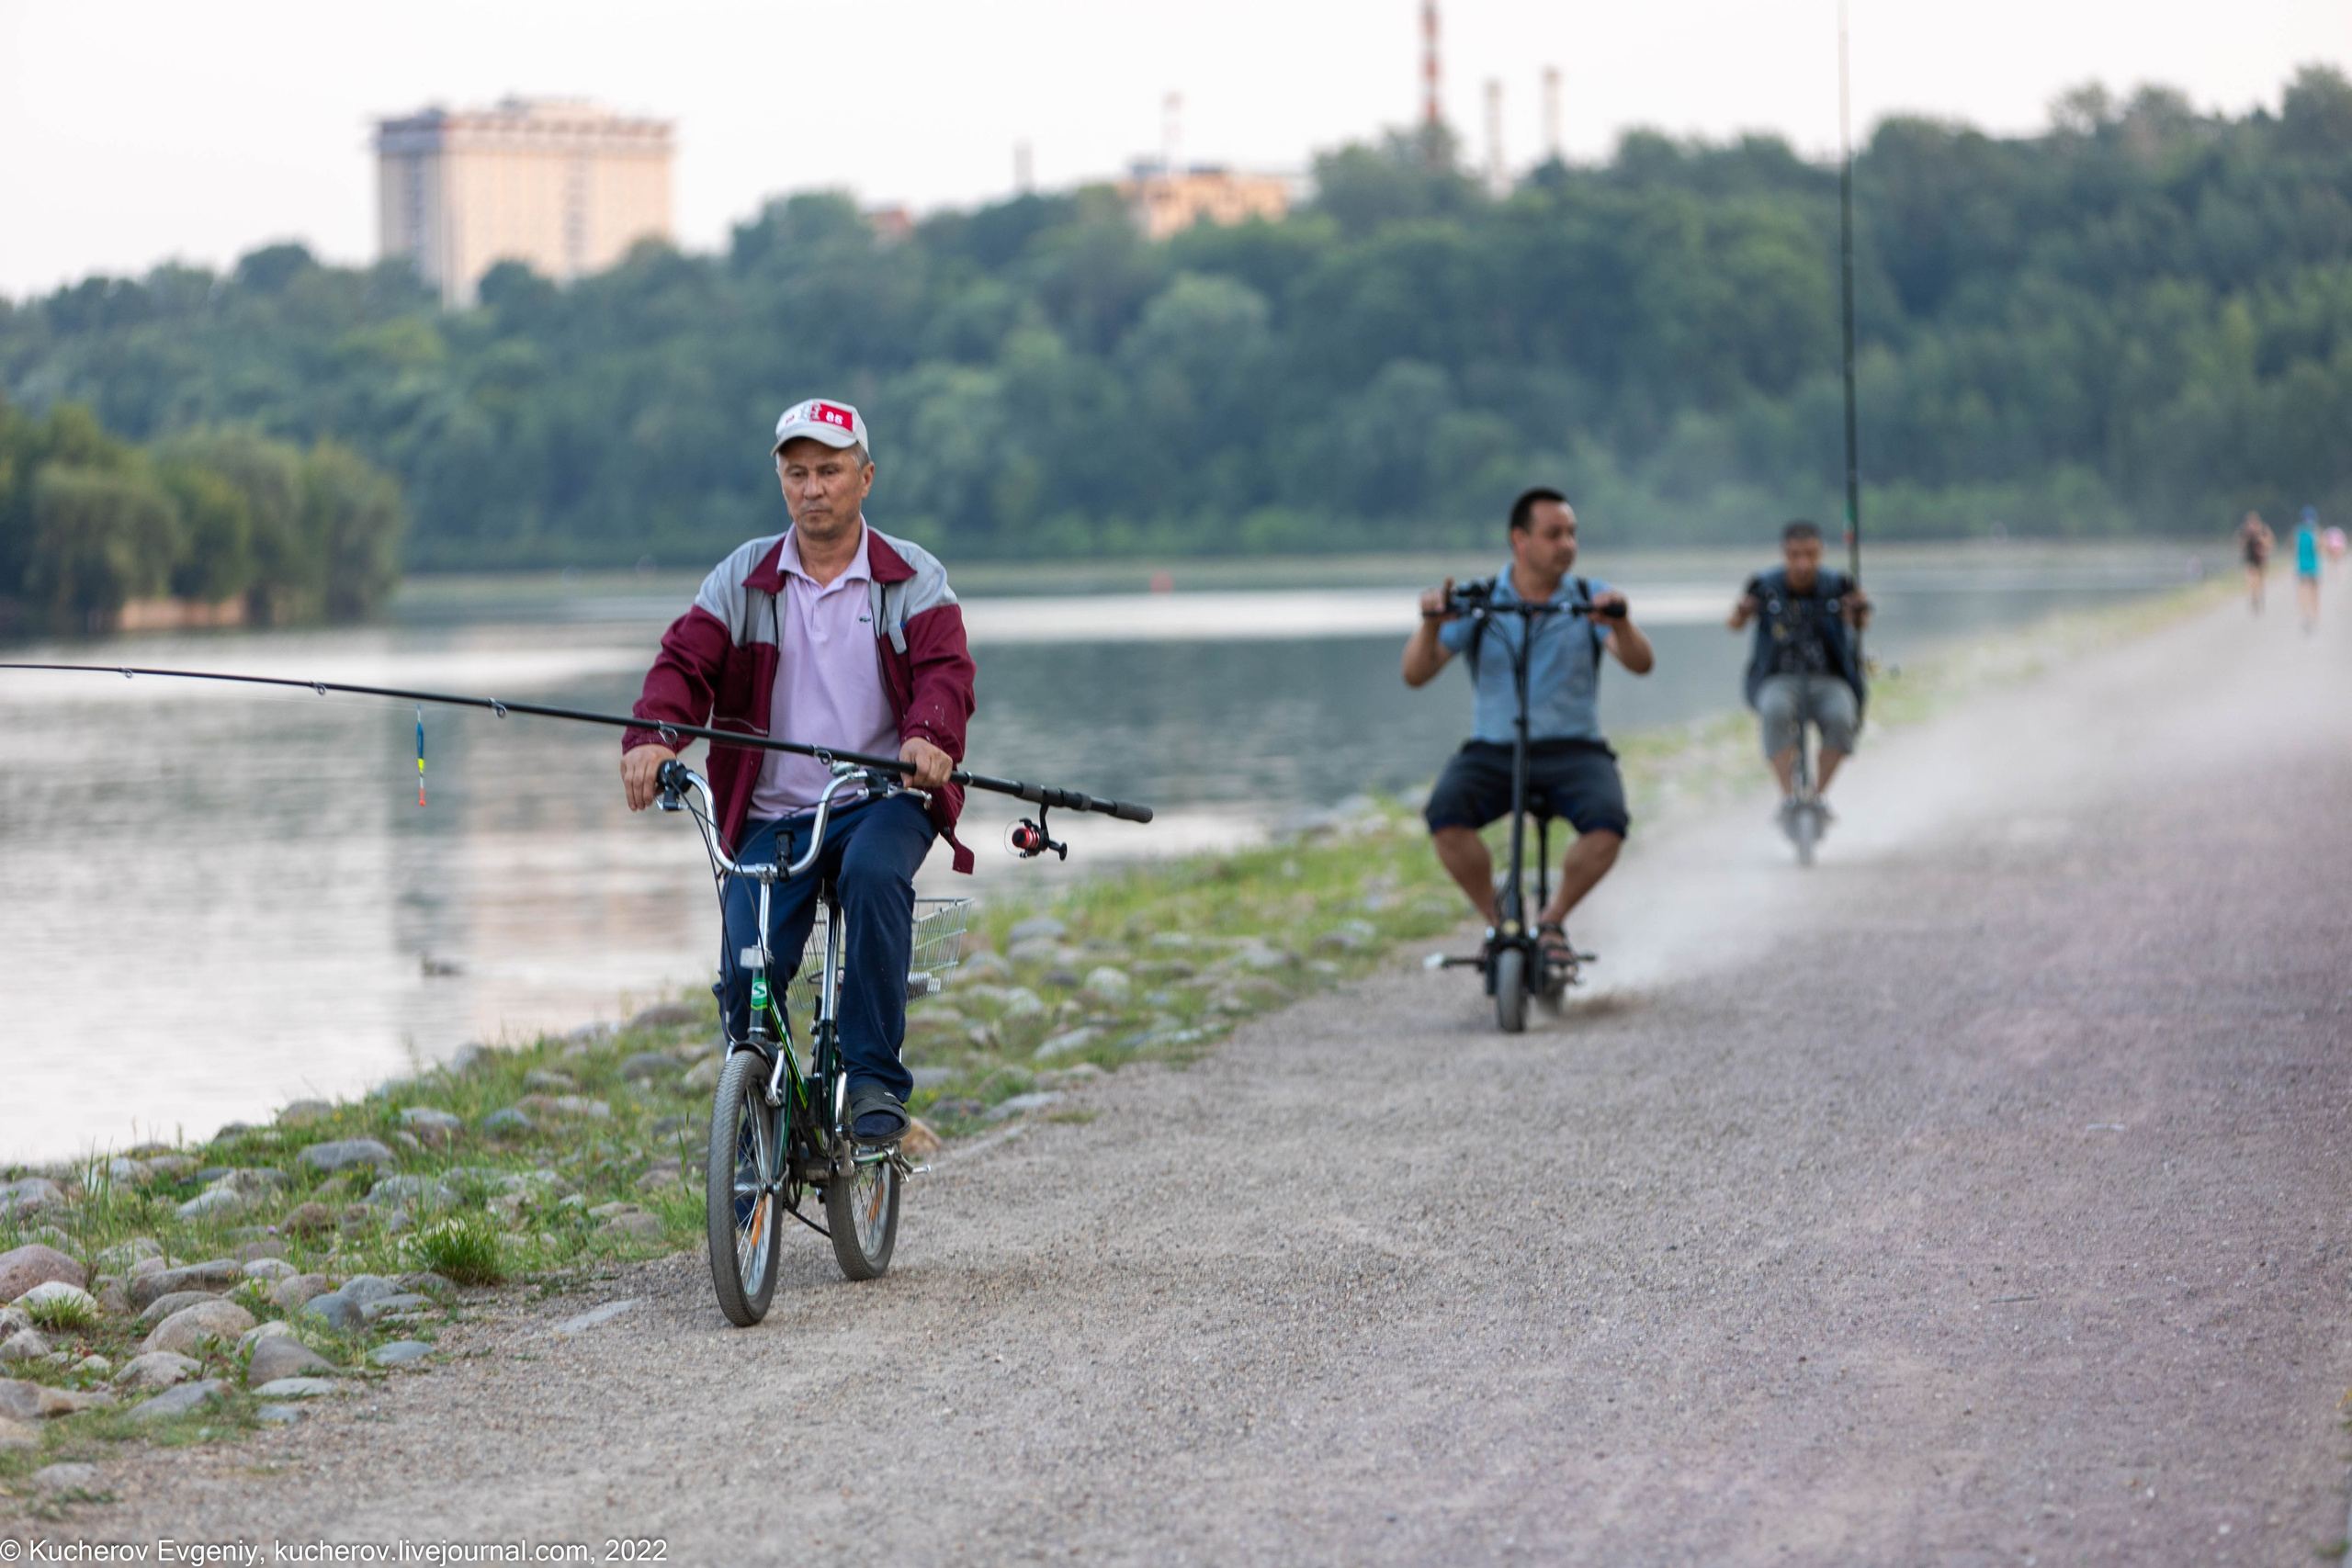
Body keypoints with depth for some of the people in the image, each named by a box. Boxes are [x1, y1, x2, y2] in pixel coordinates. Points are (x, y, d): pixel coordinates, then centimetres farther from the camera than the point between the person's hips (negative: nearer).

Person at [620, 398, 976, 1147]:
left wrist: (929, 735, -35)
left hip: (880, 802, -2)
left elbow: (944, 669, -11)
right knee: (747, 970, -18)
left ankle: (876, 1078, -26)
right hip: (772, 815, 2)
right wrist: (652, 737, -25)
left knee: (873, 872, -36)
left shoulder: (913, 578, 5)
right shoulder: (742, 579, 9)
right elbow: (686, 661, -3)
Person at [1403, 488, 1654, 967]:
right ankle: (1496, 920, -7)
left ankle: (1553, 920, -3)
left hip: (1573, 751, 0)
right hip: (1492, 751, 0)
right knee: (1446, 815, -31)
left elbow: (1641, 663, -11)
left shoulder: (1590, 599, 4)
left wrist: (1618, 620, -32)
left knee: (1607, 824, -31)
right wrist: (1431, 624, -25)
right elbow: (1415, 674, -5)